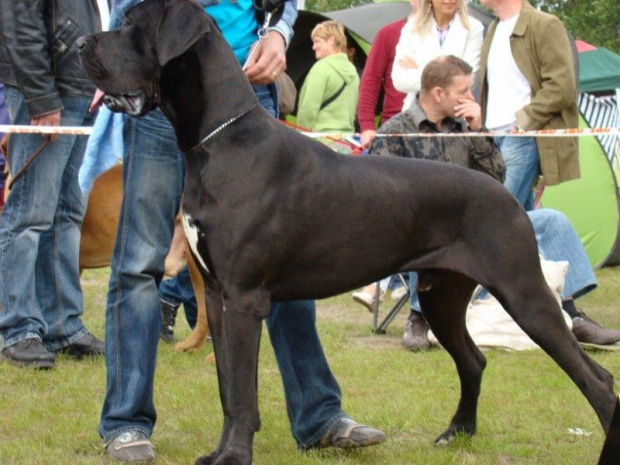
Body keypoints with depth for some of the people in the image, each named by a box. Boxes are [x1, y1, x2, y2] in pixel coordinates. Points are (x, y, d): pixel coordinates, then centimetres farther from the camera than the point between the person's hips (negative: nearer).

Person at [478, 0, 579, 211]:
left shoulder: (545, 26, -6)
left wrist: (525, 119, -14)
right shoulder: (494, 30, 19)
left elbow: (562, 87, -13)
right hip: (493, 137, 8)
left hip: (522, 138, -8)